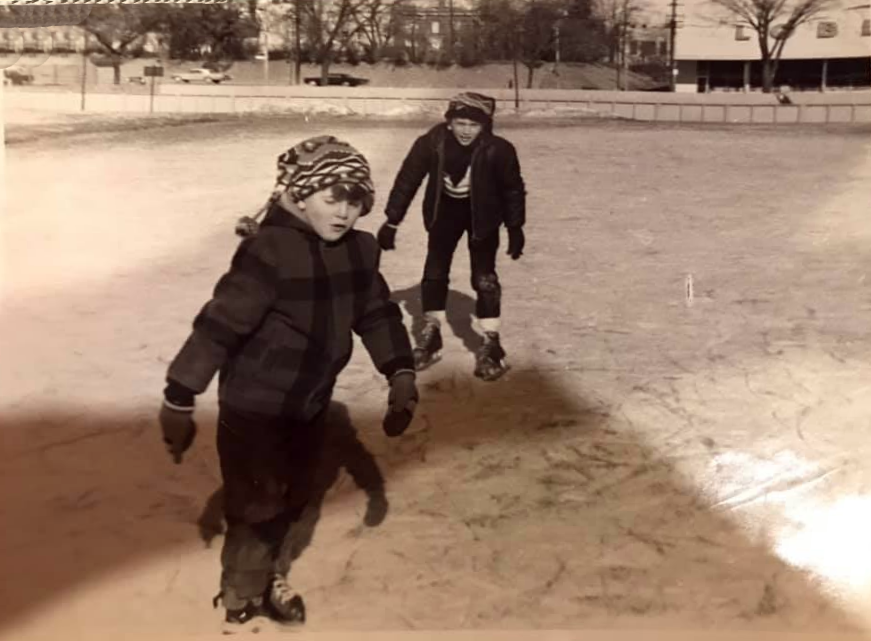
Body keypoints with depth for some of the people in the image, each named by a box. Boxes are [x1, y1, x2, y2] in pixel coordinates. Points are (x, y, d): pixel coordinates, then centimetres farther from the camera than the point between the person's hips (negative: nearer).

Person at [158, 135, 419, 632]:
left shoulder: (359, 252, -3)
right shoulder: (270, 251, -26)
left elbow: (378, 313, 7)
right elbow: (220, 323, -25)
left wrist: (401, 374, -4)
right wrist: (180, 399, -22)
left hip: (310, 403, 7)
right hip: (254, 405, -7)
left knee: (293, 497, 21)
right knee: (257, 507, 2)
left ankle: (263, 575, 46)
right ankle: (241, 602, 26)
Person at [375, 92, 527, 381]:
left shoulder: (498, 150, -28)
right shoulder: (431, 143, -26)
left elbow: (513, 188, -12)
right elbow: (407, 179, -14)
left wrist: (515, 228, -5)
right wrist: (392, 221, -10)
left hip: (483, 213, -2)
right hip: (444, 209, 2)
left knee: (484, 277, -7)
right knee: (434, 272, 5)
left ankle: (490, 343, 4)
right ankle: (430, 335, 21)